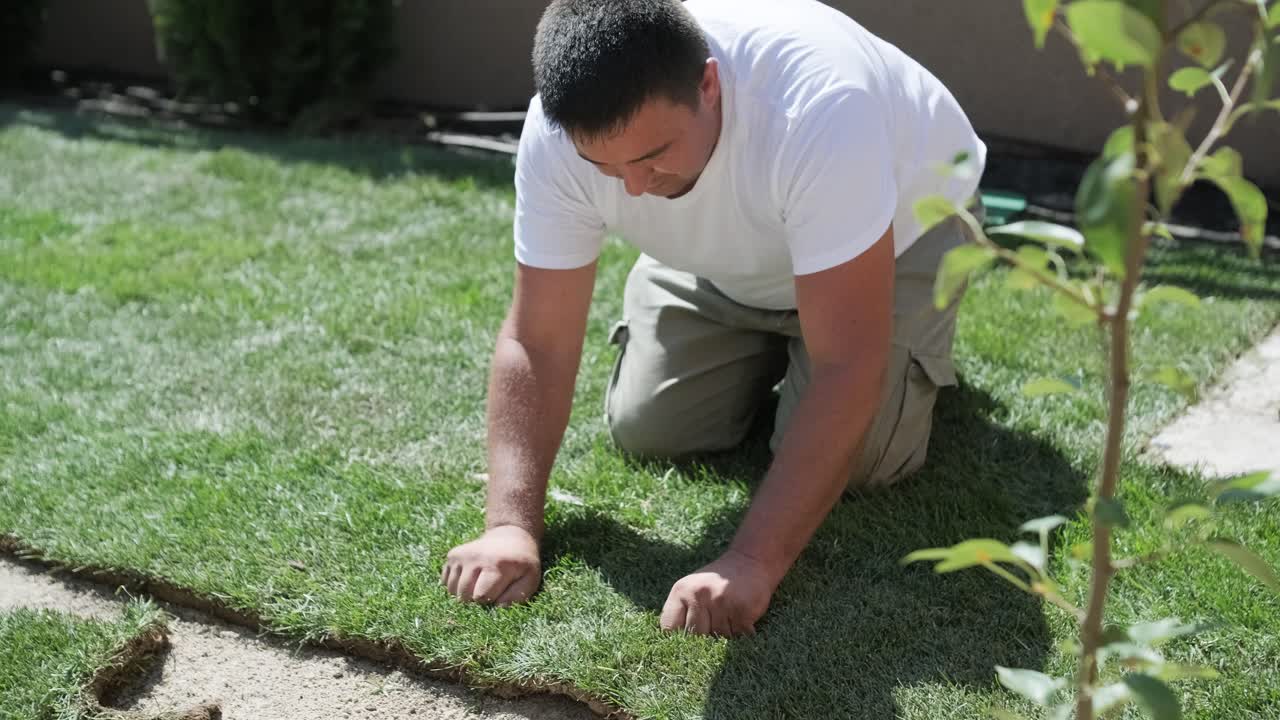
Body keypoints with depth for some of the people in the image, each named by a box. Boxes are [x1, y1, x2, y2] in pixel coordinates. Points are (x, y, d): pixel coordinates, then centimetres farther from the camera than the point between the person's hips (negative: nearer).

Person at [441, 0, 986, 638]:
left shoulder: (818, 109, -45)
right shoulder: (558, 133, -31)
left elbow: (847, 369, -43)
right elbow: (538, 341, -23)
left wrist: (754, 563, -47)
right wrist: (510, 526, -33)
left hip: (901, 222, -4)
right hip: (719, 258, 4)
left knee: (853, 460, -18)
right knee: (644, 431, -5)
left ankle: (915, 346, 15)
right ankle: (773, 341, 23)